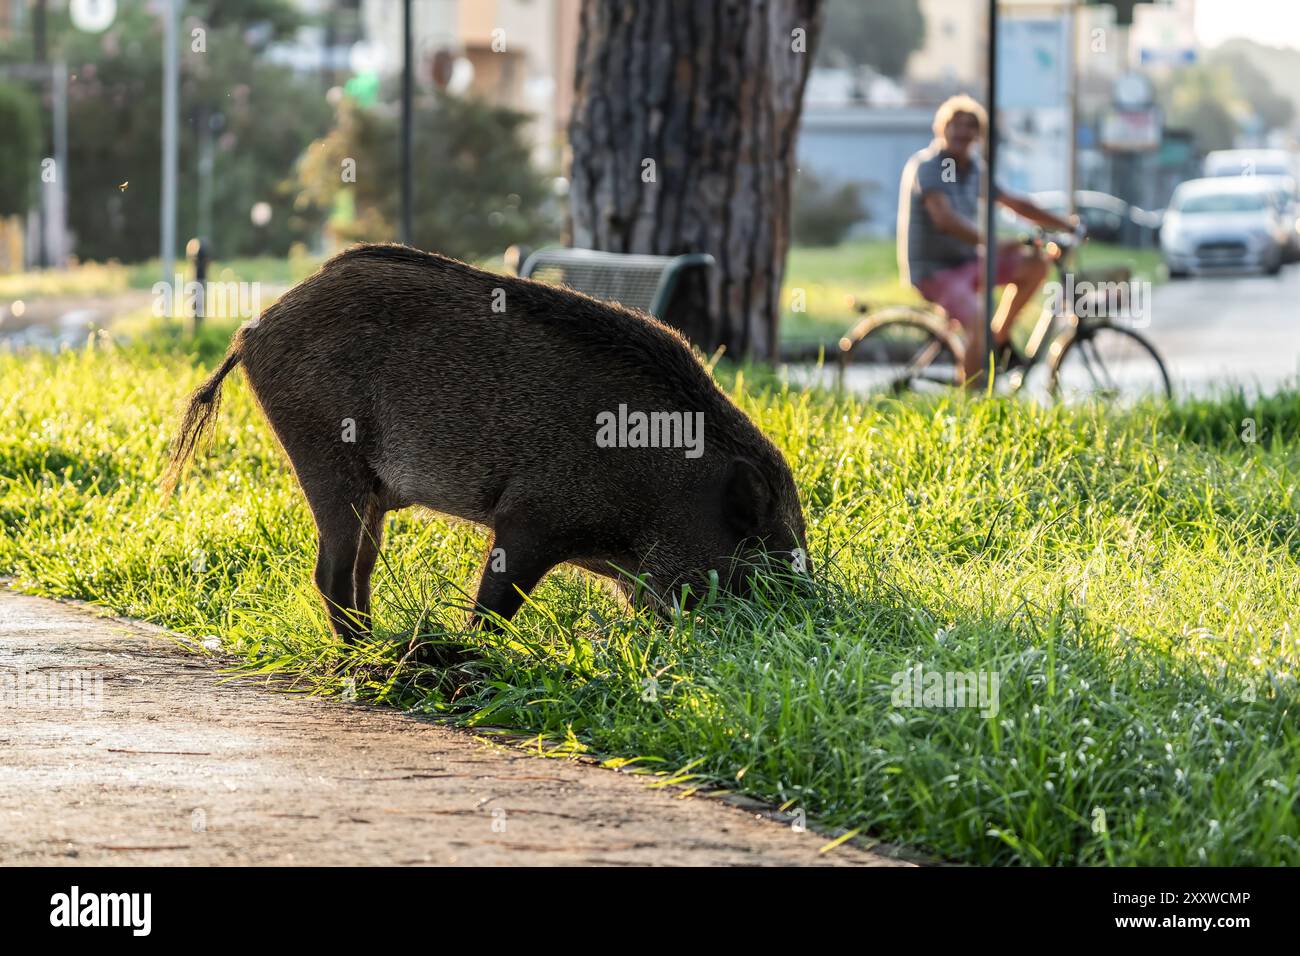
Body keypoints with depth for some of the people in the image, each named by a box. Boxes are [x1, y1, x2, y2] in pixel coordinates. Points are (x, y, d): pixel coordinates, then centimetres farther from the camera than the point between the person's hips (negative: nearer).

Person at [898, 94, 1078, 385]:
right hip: (934, 270, -8)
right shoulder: (927, 165, -14)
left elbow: (1016, 204, 15)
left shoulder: (975, 168, 10)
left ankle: (1000, 338, 4)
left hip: (967, 261, 8)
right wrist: (992, 244, -35)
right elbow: (944, 219, -28)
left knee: (1035, 263, -6)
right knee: (979, 323, -30)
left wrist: (1066, 225, 11)